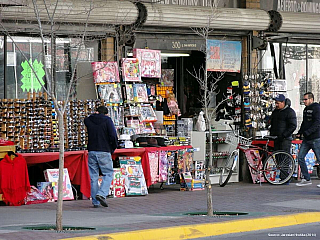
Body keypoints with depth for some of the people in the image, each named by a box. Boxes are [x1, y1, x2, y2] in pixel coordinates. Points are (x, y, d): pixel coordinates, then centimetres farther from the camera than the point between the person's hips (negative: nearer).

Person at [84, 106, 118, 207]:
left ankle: (95, 201, 7)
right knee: (108, 174, 6)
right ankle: (101, 194, -15)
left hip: (91, 151, 4)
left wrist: (95, 114, 20)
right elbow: (113, 136, -10)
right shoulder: (107, 120, -3)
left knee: (93, 177, 8)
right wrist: (113, 147, 4)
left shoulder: (88, 120, 7)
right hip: (104, 152, -4)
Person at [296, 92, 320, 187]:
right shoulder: (306, 109, 16)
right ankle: (306, 179, 8)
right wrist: (299, 133, 11)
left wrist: (307, 132, -25)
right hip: (306, 139, 9)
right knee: (300, 157, 2)